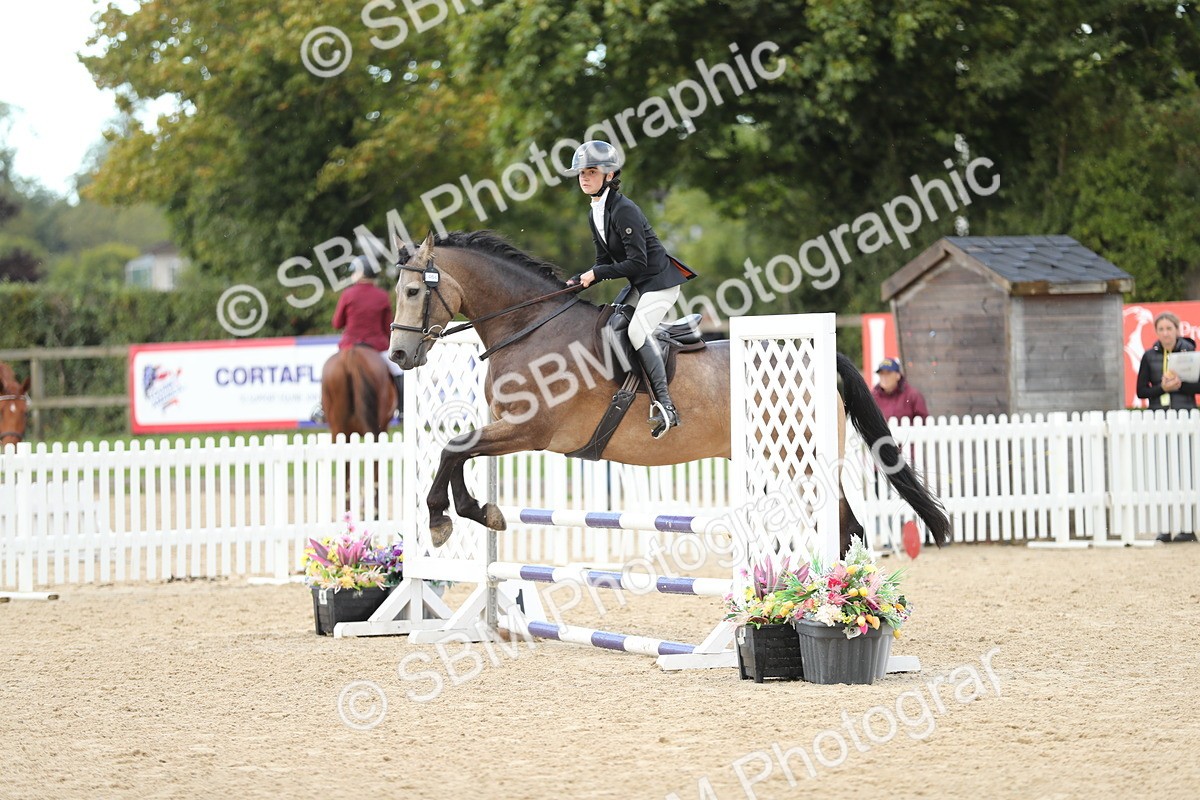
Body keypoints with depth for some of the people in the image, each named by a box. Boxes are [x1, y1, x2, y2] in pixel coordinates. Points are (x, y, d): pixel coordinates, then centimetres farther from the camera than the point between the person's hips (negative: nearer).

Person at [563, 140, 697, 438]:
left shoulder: (623, 210, -22)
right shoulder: (595, 215, 8)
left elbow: (637, 263, -25)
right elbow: (605, 261, 13)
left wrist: (595, 274, -19)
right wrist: (578, 281, -3)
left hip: (660, 280, -10)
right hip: (639, 286, 10)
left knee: (637, 330, -25)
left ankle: (665, 405, -26)